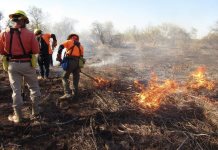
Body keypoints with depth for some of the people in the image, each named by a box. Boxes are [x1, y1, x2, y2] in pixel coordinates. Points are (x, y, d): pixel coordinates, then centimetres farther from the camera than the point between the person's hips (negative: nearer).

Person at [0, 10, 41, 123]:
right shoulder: (29, 34, -9)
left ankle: (18, 116, 15)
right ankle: (35, 112, 20)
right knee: (34, 88, 14)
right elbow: (36, 50, -9)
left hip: (12, 65, 2)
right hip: (27, 64, -1)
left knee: (16, 90, 8)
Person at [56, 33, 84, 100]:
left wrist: (58, 56, -1)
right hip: (78, 62, 5)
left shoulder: (69, 41, 11)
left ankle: (68, 93, -12)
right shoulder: (80, 46, 25)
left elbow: (61, 46, -6)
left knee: (65, 77, 3)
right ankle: (76, 95, 14)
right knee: (76, 79, 13)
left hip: (71, 61, -5)